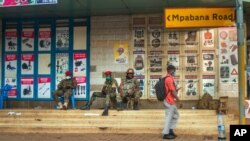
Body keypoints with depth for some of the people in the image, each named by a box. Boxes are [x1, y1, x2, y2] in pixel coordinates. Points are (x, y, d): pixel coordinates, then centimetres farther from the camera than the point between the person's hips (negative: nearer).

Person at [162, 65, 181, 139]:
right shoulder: (169, 79, -18)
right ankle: (166, 134, 3)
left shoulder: (167, 78, 14)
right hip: (169, 101, -10)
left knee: (175, 114, 19)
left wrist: (176, 90, 9)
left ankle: (170, 130, 22)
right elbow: (172, 91, -19)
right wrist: (177, 98, -6)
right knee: (169, 117, -3)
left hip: (169, 101, 10)